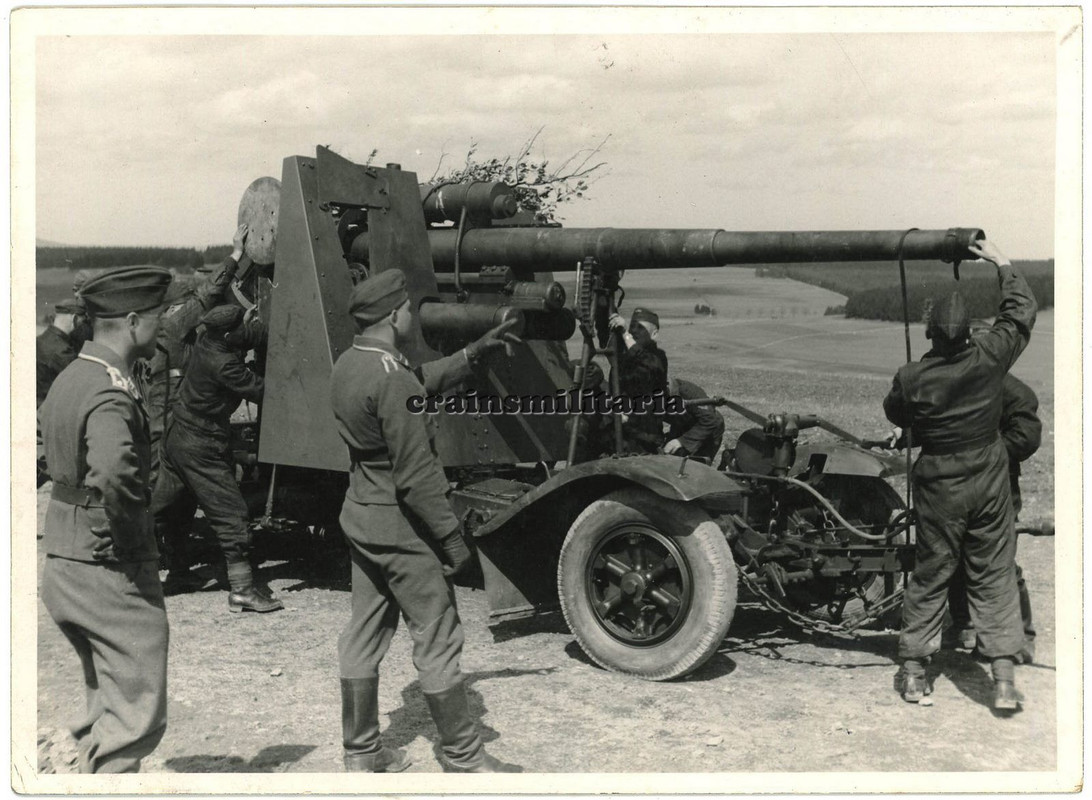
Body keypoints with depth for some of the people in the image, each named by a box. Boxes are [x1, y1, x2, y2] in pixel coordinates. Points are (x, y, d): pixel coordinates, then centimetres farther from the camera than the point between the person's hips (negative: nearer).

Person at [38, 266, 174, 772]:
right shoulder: (110, 395, -22)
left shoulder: (69, 378, 9)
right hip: (114, 574, -10)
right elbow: (111, 473, -41)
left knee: (106, 708, 22)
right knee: (137, 717, -1)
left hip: (62, 567, 10)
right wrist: (125, 531, -22)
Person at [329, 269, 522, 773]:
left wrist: (473, 354, 26)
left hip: (360, 517, 9)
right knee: (438, 639, 2)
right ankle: (462, 757, 13)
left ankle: (361, 752, 26)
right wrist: (453, 539, -16)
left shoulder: (347, 365, 5)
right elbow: (417, 476, -23)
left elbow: (422, 384, 23)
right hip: (401, 526, -9)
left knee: (363, 636, 15)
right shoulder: (391, 379, -23)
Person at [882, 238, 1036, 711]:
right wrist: (1001, 263, 15)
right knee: (995, 575, 6)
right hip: (990, 480, 1)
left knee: (930, 575, 11)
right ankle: (1004, 677, 1)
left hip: (938, 485, 0)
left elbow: (895, 415, 6)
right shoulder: (989, 357, -12)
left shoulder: (911, 378, -15)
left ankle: (912, 671, 17)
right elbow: (1022, 312, 5)